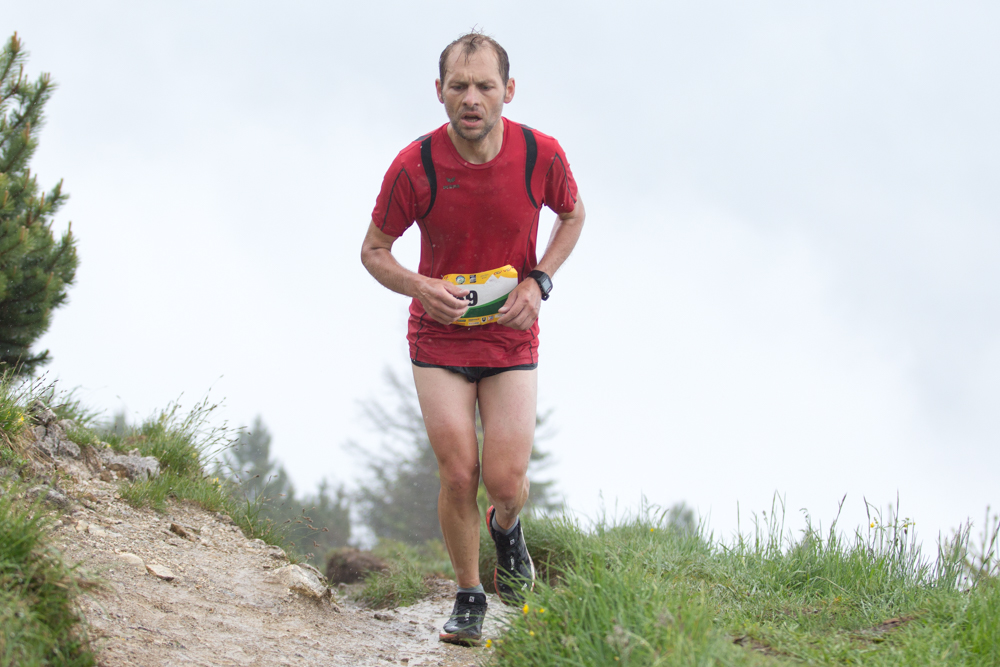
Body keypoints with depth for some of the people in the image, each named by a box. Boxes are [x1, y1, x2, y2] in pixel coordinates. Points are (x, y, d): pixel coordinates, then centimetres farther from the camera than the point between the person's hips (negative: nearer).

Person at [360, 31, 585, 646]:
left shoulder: (541, 155, -13)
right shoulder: (414, 167, -16)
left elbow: (572, 214, 9)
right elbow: (374, 250, -2)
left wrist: (539, 282, -6)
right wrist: (421, 286, -21)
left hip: (512, 338, 1)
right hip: (439, 337, 0)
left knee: (506, 481, -7)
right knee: (458, 475, -8)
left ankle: (506, 528, 30)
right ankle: (469, 596, 14)